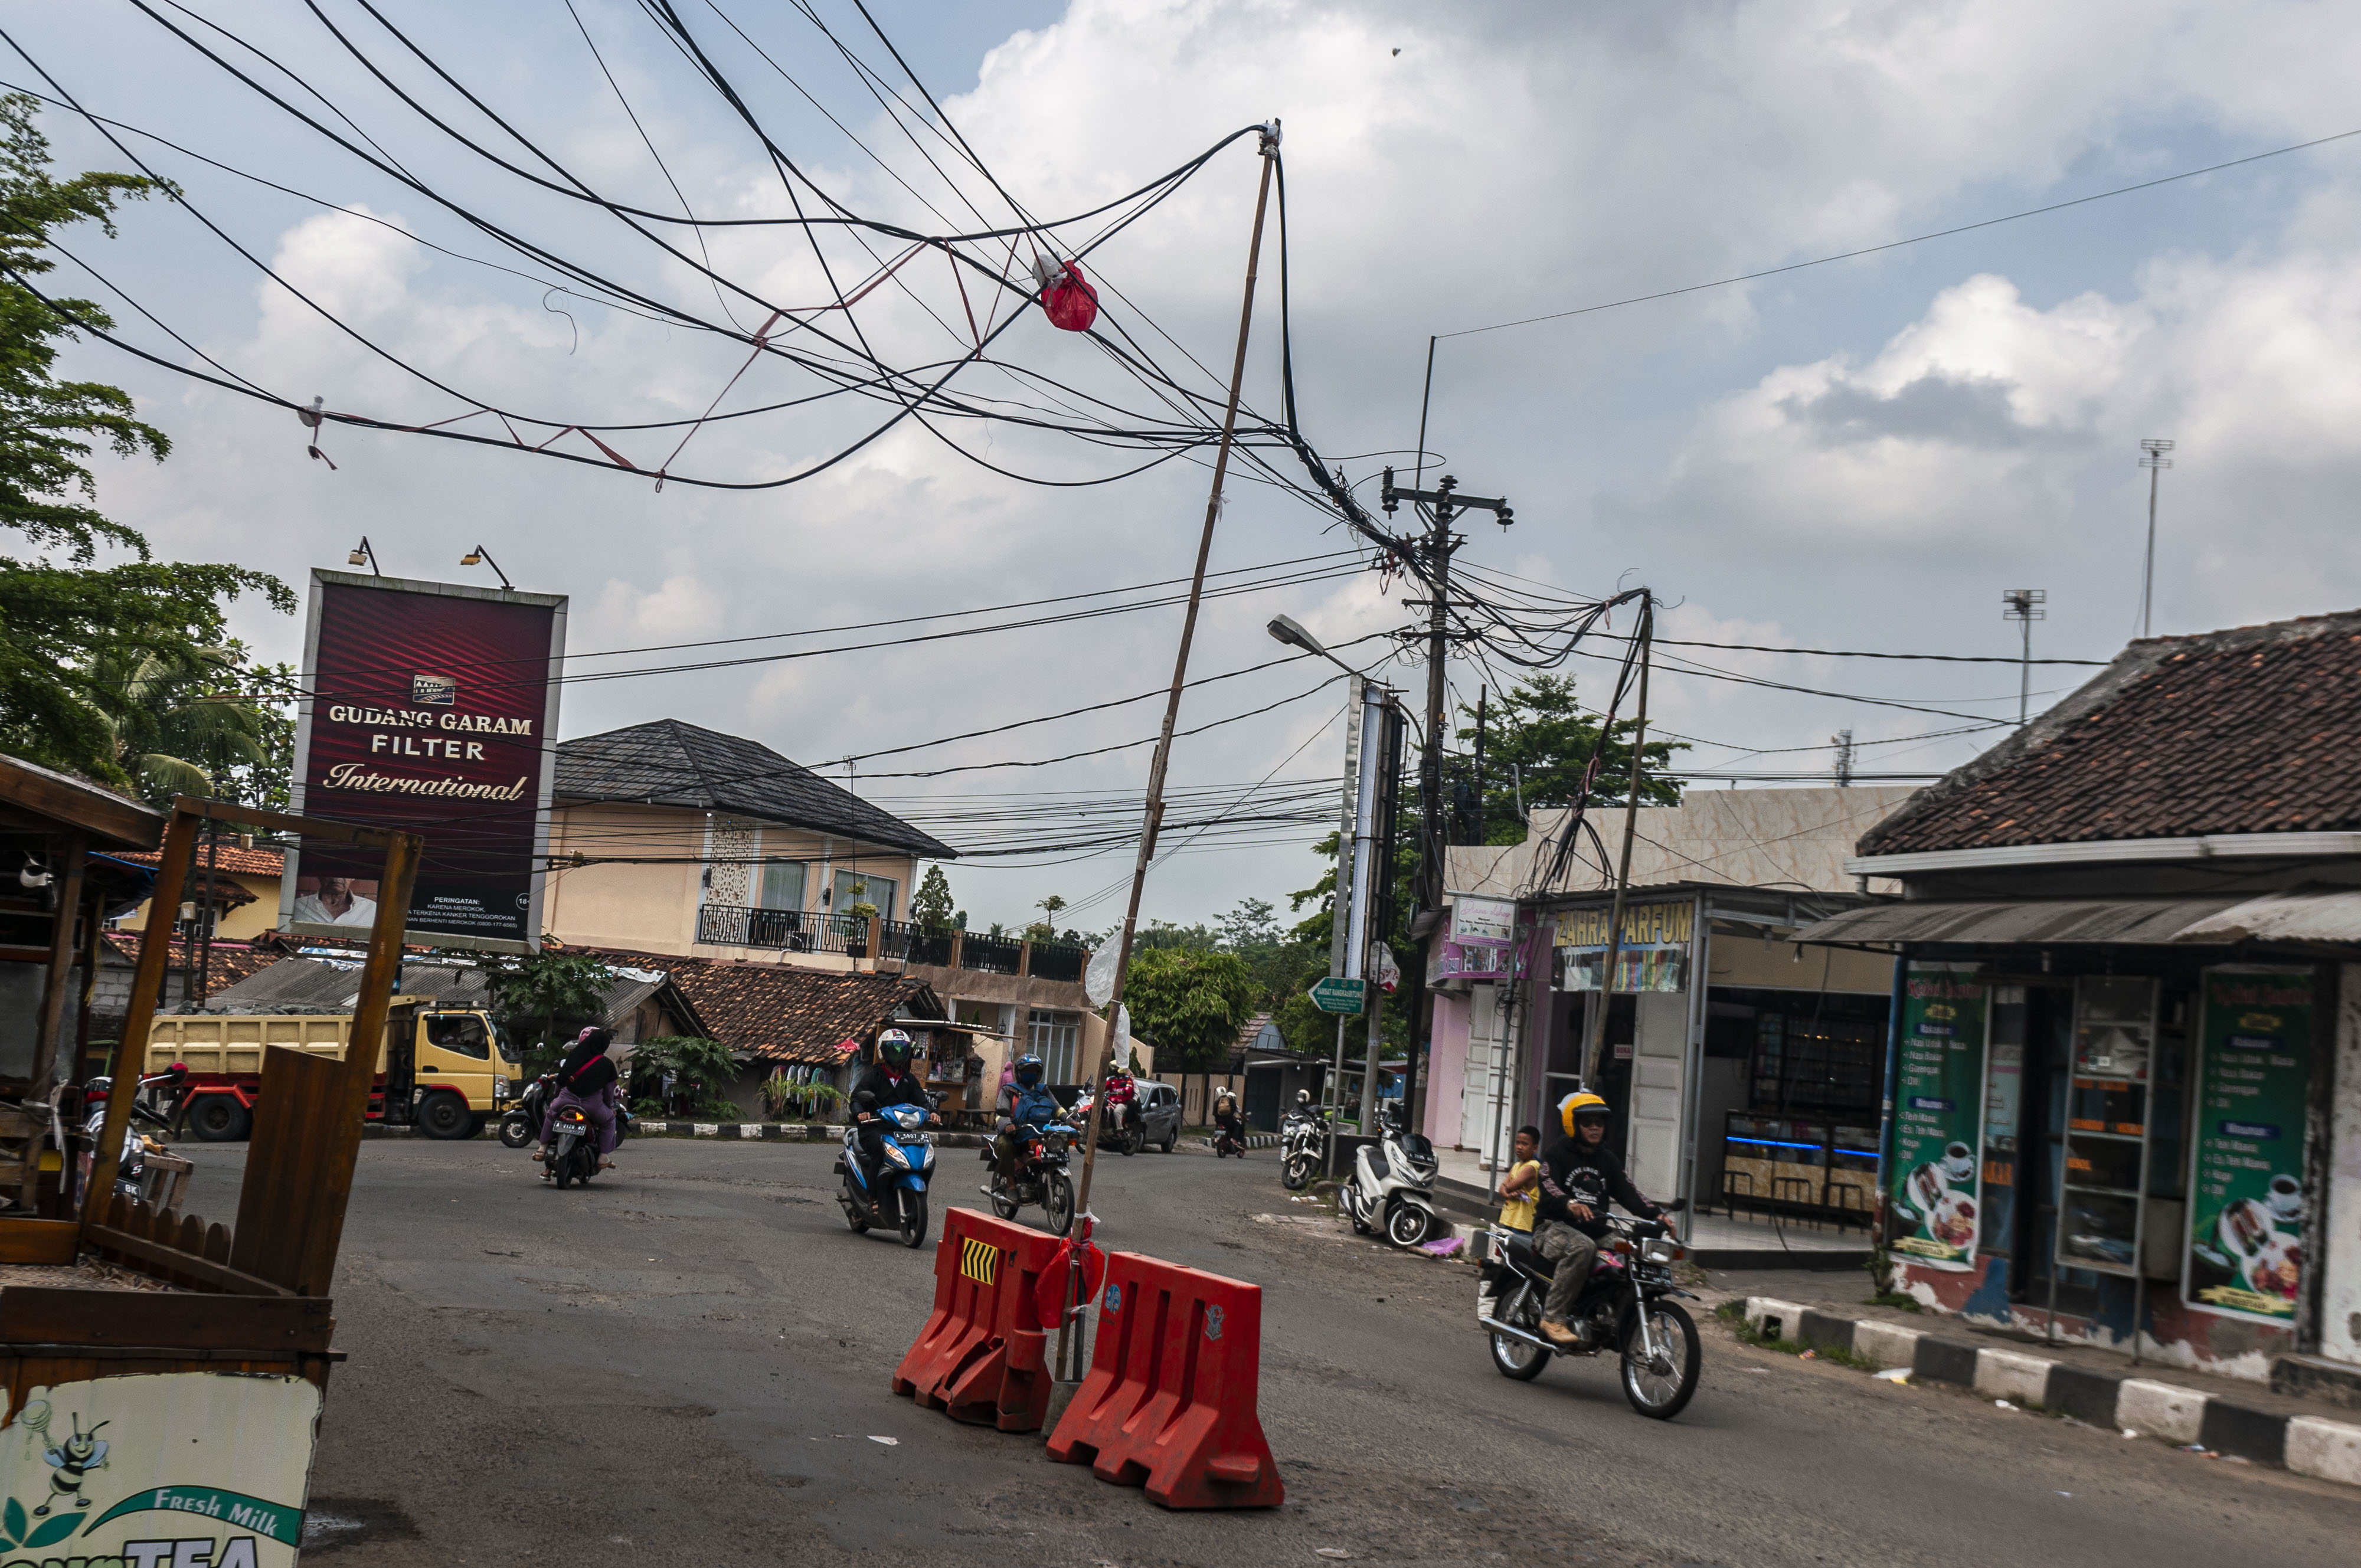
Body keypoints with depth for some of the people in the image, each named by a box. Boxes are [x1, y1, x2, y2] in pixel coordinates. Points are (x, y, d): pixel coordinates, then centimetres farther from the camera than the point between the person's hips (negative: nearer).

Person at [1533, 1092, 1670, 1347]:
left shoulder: (1608, 1161, 21)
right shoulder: (1556, 1154, 2)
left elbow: (1627, 1192, 7)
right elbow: (1548, 1186, -17)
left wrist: (1656, 1214, -13)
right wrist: (1570, 1204, -38)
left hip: (1595, 1231, 6)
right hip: (1555, 1227, -6)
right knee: (1582, 1247, -38)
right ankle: (1553, 1318, -36)